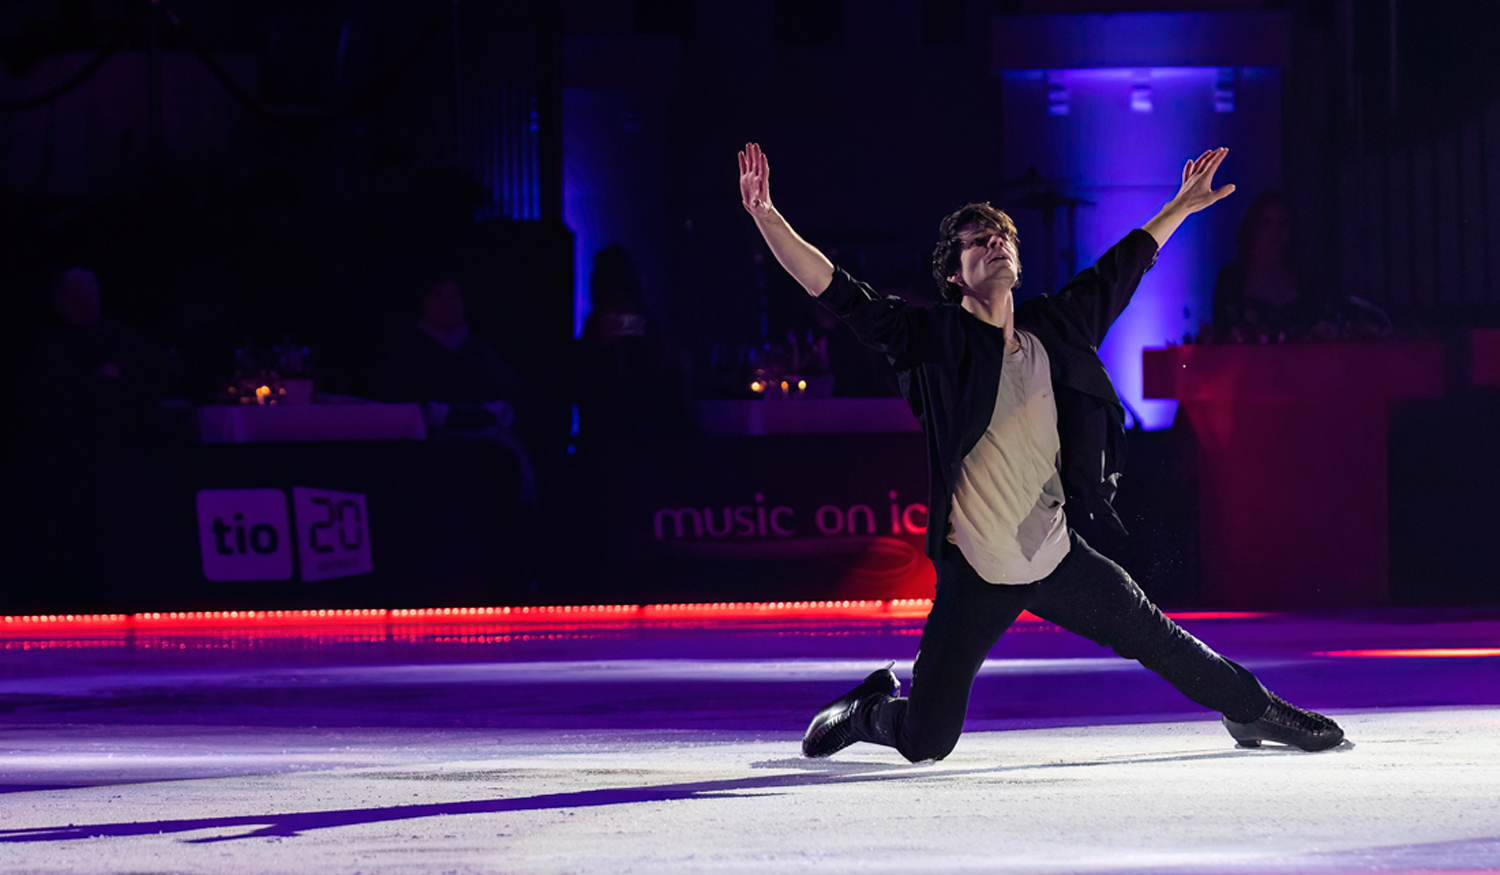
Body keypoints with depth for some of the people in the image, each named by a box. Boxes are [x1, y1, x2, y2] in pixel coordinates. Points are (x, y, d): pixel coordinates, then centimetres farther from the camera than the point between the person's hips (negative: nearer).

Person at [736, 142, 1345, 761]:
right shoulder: (934, 339, -8)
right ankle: (872, 709, 32)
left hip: (1057, 560, 4)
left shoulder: (1055, 328, 4)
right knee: (923, 744, -3)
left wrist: (1182, 206, 31)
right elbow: (836, 291, -15)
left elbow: (1121, 269, 21)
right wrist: (765, 216, -25)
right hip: (974, 578, -4)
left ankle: (1252, 710, 41)